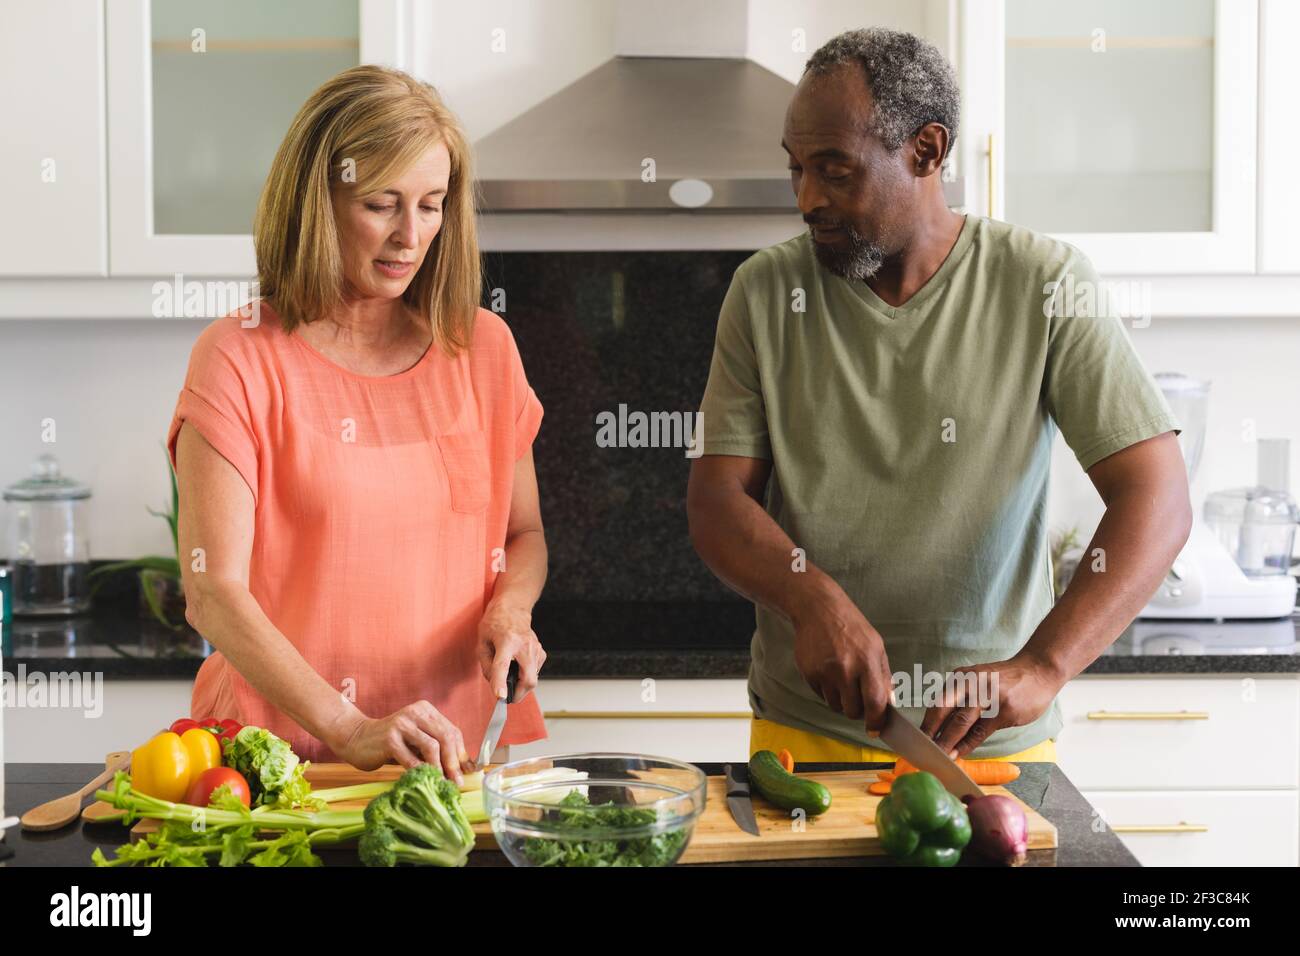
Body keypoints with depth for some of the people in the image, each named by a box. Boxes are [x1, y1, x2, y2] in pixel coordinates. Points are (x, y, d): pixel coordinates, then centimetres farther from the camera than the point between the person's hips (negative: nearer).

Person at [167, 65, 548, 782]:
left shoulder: (482, 347, 10)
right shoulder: (238, 359, -4)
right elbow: (212, 593, -11)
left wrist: (509, 612, -3)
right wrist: (351, 731, -23)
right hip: (294, 752, -3)